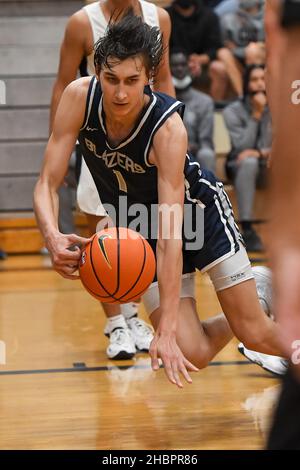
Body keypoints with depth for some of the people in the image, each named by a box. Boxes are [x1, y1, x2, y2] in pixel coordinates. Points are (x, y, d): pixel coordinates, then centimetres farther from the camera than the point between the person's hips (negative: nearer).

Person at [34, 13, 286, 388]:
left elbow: (171, 234, -37)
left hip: (199, 211, -3)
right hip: (139, 227, 3)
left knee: (257, 336, -8)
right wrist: (52, 238, -44)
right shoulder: (79, 97, -23)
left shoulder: (168, 128, -33)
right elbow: (47, 184, -20)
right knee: (192, 355, -9)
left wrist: (166, 330, -41)